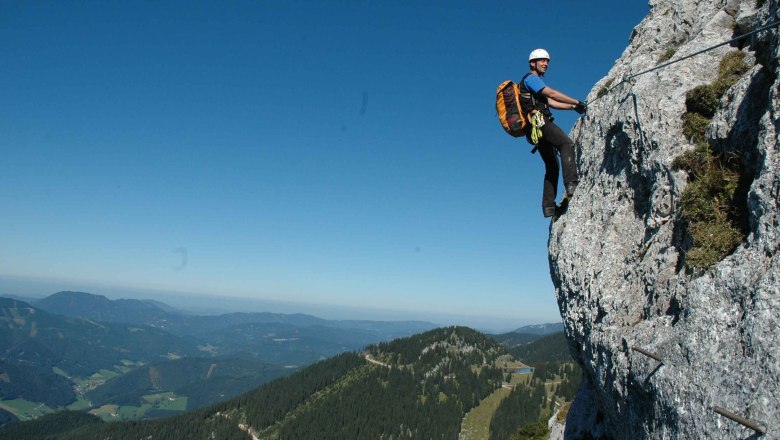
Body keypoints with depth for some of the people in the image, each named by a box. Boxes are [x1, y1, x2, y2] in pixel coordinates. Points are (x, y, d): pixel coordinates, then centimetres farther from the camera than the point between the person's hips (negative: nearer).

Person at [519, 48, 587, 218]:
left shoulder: (534, 81, 33)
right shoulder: (531, 78, 3)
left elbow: (551, 102, 27)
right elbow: (552, 93, -7)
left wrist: (573, 107, 18)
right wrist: (577, 102, -4)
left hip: (537, 127, 10)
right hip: (538, 121, -10)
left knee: (552, 166, 8)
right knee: (566, 143, -27)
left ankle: (548, 206, 5)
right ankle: (571, 184, -41)